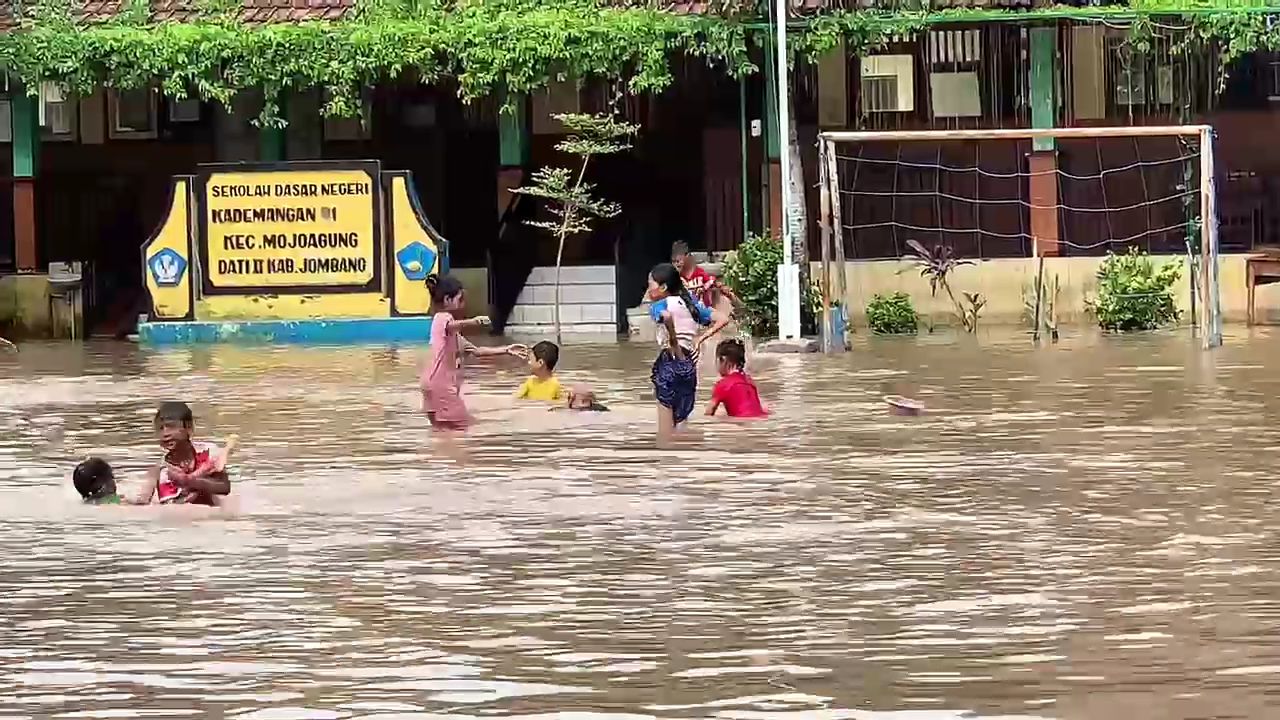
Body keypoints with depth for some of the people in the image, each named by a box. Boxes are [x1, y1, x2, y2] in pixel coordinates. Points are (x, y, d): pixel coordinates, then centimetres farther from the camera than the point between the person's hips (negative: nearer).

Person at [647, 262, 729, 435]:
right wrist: (700, 338, 7)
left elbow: (666, 316, -32)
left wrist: (673, 343, -20)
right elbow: (722, 320, 12)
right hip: (689, 364, 7)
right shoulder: (690, 304, 14)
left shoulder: (659, 305, -6)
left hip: (671, 361, -7)